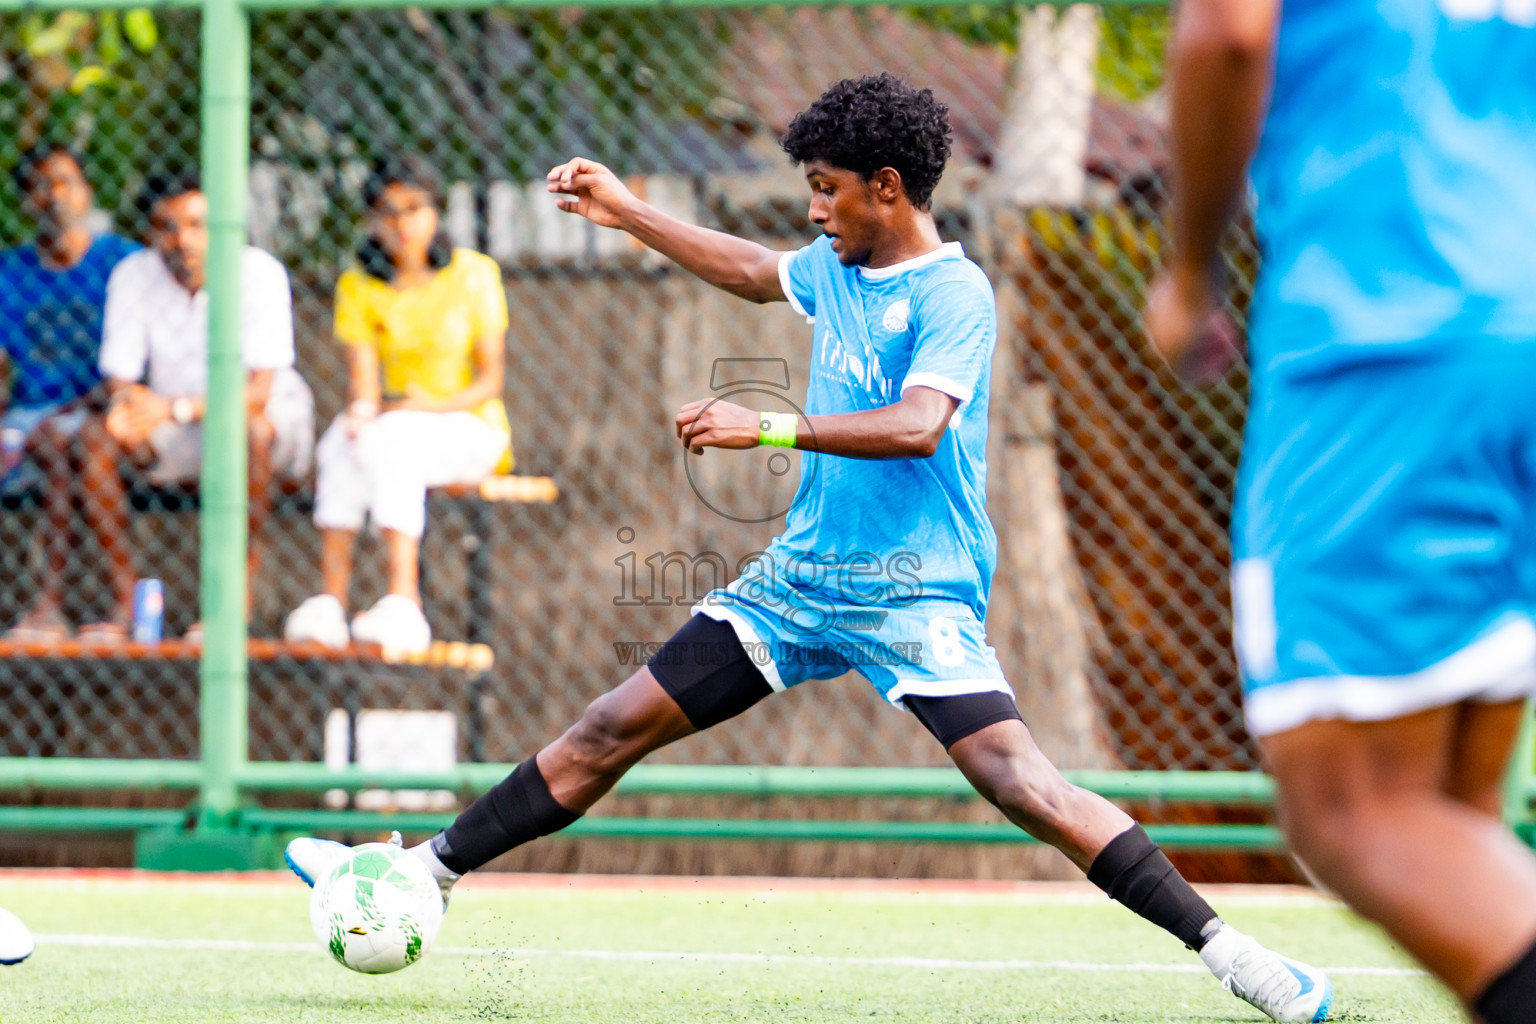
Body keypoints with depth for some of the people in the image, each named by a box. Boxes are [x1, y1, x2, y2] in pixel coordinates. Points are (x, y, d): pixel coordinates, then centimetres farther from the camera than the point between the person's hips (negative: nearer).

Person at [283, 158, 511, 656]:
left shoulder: (474, 274, -3)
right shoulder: (359, 285, 4)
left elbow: (491, 380, -5)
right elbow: (364, 379, -4)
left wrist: (434, 405, -23)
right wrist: (363, 408, -28)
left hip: (470, 428, -3)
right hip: (393, 423, 3)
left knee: (391, 440, -36)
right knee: (342, 442, -32)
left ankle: (404, 606, -47)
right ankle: (329, 601, -42)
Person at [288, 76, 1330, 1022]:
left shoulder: (953, 292, -14)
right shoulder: (836, 268, 11)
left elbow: (919, 424, -29)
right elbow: (756, 271, 34)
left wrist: (775, 426, -36)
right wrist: (625, 212, 37)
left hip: (916, 593, -8)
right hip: (801, 574, 8)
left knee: (1021, 781, -23)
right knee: (616, 726, 6)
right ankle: (428, 875, 13)